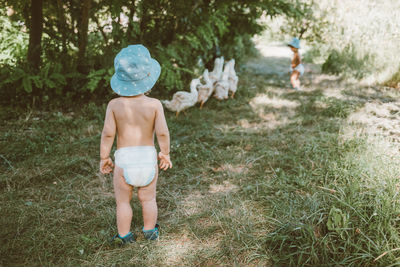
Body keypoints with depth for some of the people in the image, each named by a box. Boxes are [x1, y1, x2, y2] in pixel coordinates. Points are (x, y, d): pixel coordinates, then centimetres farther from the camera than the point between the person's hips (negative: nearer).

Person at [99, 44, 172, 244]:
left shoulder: (114, 104, -8)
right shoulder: (154, 104, -9)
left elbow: (108, 133, -10)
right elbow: (162, 132, -13)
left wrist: (104, 157, 2)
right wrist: (165, 153, 3)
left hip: (124, 159, -1)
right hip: (148, 157, 1)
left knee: (123, 200, 16)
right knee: (148, 198, 19)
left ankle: (124, 235, 27)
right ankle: (149, 231, 35)